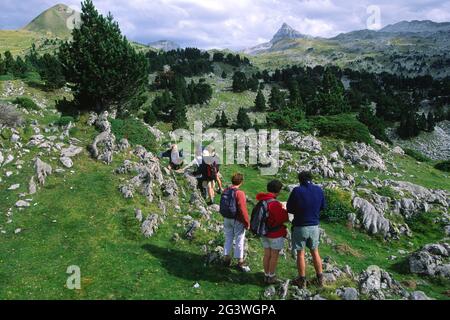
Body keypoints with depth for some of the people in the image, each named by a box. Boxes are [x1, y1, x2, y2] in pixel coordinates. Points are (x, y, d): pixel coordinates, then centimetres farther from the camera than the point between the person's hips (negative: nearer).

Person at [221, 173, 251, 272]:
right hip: (237, 220, -6)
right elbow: (243, 210, -21)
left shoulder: (225, 191, 0)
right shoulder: (239, 193, -21)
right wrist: (247, 223, -11)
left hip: (227, 219, 6)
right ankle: (240, 262, 15)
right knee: (239, 241, 6)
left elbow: (223, 206, 9)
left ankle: (226, 259, 26)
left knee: (228, 239, 18)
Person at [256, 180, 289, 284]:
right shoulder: (275, 203, -25)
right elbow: (282, 219, -23)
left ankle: (266, 275, 27)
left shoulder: (261, 200, 1)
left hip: (264, 232, 7)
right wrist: (286, 211, -4)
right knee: (274, 256, 8)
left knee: (267, 255, 16)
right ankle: (271, 277, 19)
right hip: (275, 234, -7)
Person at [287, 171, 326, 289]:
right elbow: (322, 207, 10)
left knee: (300, 253, 9)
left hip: (300, 227, -3)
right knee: (315, 252, 18)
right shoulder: (319, 190, -3)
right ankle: (320, 279, 27)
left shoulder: (297, 191, -15)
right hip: (314, 226, 4)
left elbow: (289, 209, -7)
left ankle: (302, 281, 18)